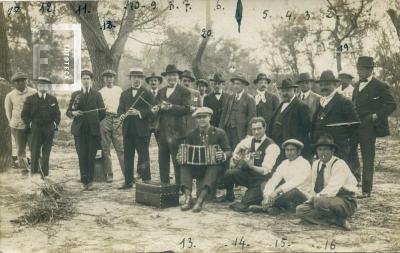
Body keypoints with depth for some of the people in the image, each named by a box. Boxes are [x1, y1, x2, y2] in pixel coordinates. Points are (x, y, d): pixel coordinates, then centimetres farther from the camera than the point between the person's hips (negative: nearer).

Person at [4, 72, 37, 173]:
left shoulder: (33, 93, 1)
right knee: (20, 149, 5)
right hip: (17, 126, 1)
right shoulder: (10, 95, 3)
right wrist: (12, 123, 11)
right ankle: (24, 168, 15)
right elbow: (8, 111, 14)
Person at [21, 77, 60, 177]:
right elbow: (24, 114, 4)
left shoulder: (53, 99, 10)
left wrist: (54, 124, -1)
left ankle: (44, 173, 14)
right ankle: (34, 172, 10)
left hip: (49, 130, 2)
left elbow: (57, 114, 12)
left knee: (46, 153, 6)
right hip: (36, 129, -2)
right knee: (35, 152, -1)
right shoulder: (30, 99, 3)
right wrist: (30, 124, -6)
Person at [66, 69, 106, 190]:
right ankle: (84, 181, 5)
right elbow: (68, 111, 12)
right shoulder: (75, 94, 11)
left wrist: (94, 121, 4)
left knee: (91, 156, 2)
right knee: (82, 156, -2)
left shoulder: (97, 94, 6)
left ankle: (90, 181, 12)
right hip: (79, 130, 1)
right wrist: (73, 113, -8)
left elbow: (102, 112, 6)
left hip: (93, 130, -1)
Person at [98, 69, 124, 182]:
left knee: (121, 147, -7)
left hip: (117, 119, 0)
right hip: (105, 119, 1)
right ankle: (109, 174, 8)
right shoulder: (100, 92, 14)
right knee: (106, 148, 1)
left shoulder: (119, 90, 15)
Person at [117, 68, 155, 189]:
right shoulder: (124, 94, 17)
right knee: (127, 156, 9)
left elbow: (151, 111, -8)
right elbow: (120, 109, 10)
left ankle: (146, 181, 6)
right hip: (128, 130, 5)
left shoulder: (147, 93, 1)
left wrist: (139, 113, -22)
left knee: (143, 155, -2)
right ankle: (128, 181, 18)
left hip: (142, 130, -5)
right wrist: (122, 115, -11)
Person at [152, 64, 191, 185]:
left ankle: (179, 186, 9)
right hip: (163, 131, 6)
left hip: (176, 132, -6)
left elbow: (187, 109, -13)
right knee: (162, 161, 11)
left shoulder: (184, 91, -2)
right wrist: (156, 110, -8)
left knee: (177, 162, 0)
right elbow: (157, 107, 15)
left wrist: (170, 107, -20)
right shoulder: (161, 91, 17)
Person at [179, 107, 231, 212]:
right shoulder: (192, 134, 10)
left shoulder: (219, 133, 3)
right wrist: (181, 155, -16)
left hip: (213, 166, -2)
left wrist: (223, 155, -23)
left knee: (213, 169, -36)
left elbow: (228, 151, 1)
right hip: (196, 167, 2)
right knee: (184, 167, -27)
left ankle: (200, 201, -46)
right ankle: (188, 198, -39)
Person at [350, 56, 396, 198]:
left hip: (368, 127, -6)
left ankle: (366, 190, 8)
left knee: (367, 159, 0)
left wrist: (375, 116, -17)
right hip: (354, 125, 6)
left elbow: (391, 105, -9)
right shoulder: (357, 86, 15)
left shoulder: (380, 86, -6)